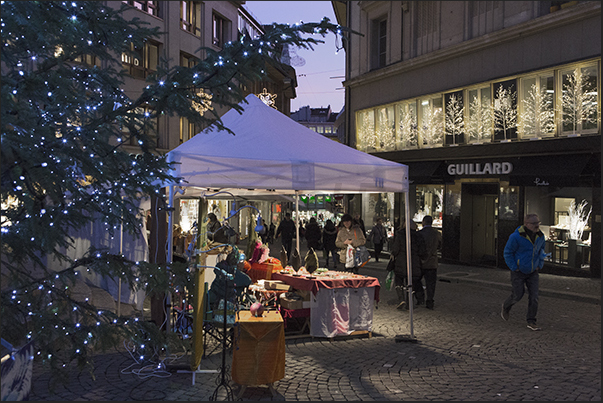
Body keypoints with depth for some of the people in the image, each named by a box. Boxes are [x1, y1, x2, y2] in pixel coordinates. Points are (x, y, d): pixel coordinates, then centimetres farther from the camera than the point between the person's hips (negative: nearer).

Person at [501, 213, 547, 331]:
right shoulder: (516, 237, -24)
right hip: (518, 271, -4)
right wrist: (514, 268, -14)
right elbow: (507, 253, -14)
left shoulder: (540, 236, -6)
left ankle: (531, 321, 5)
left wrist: (539, 265, 6)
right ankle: (506, 307, 32)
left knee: (534, 296, -4)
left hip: (532, 272, 4)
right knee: (517, 295, 0)